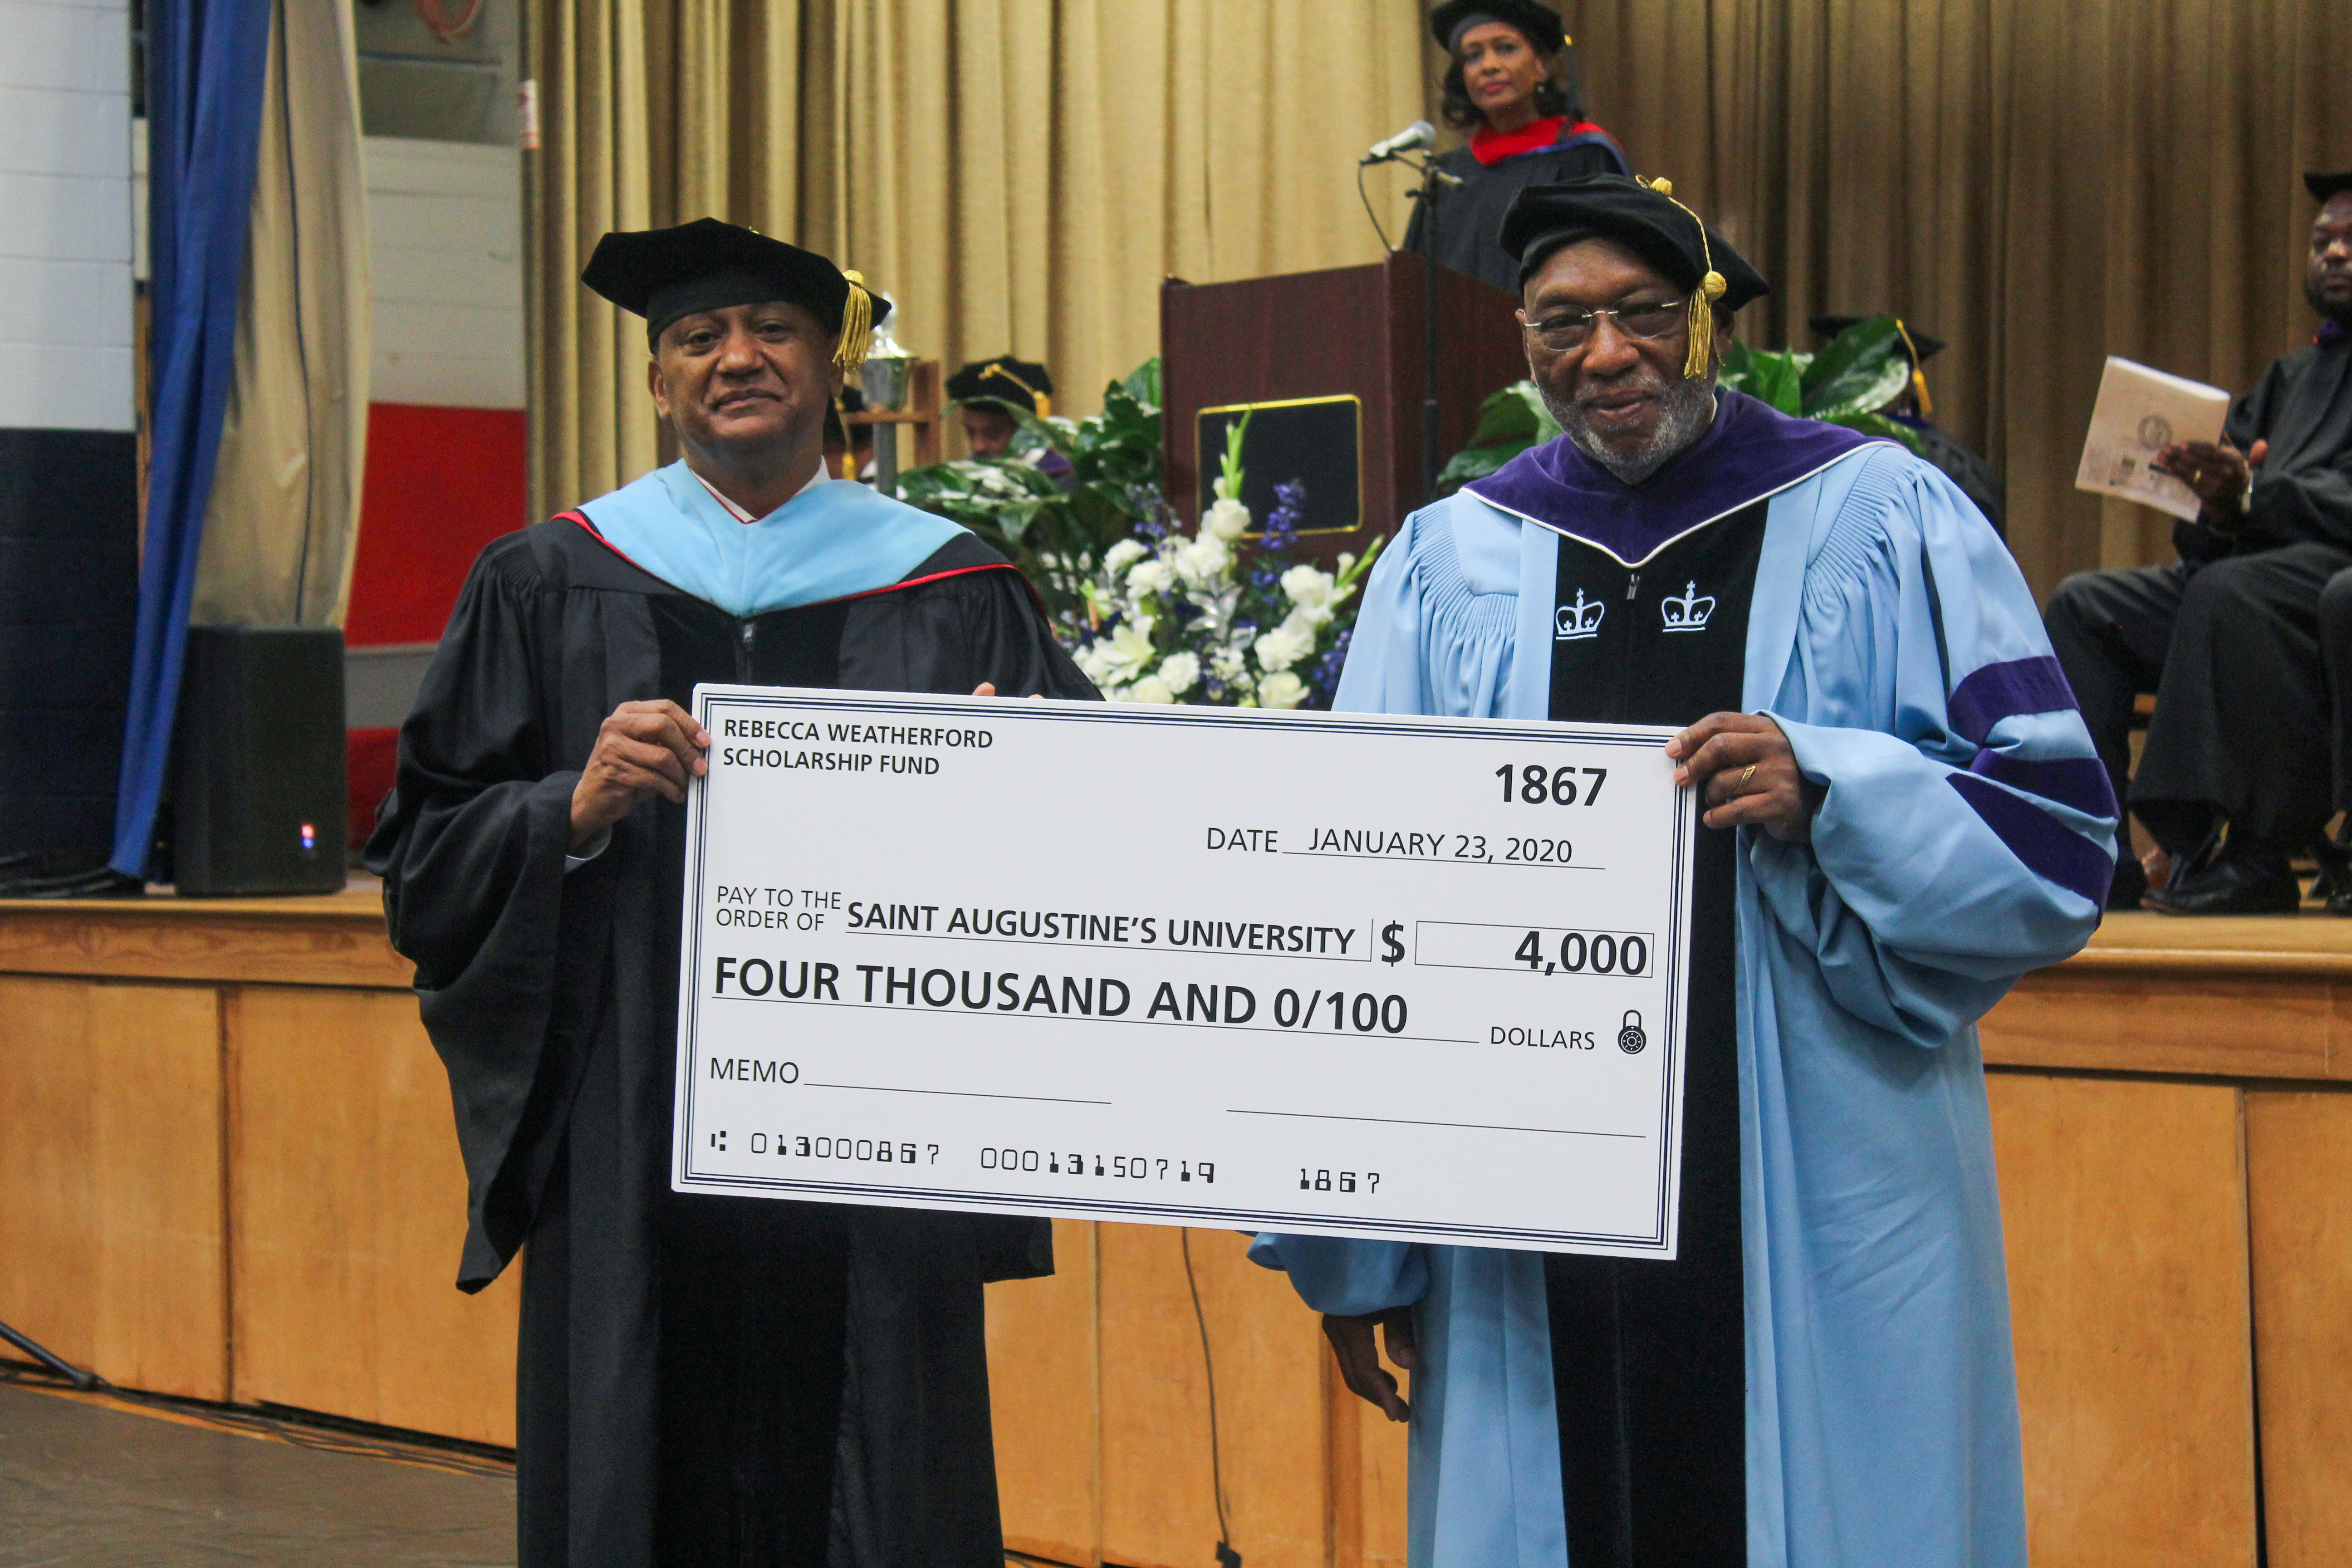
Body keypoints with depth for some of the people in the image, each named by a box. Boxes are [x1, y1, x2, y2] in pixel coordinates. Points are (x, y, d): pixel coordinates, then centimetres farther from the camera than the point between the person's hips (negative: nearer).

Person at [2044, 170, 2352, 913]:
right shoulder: (2288, 378, 25)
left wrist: (2254, 495, -22)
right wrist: (2221, 507, -8)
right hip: (2258, 582, 8)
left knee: (2228, 592, -36)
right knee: (2085, 604, -7)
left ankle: (2255, 858, -34)